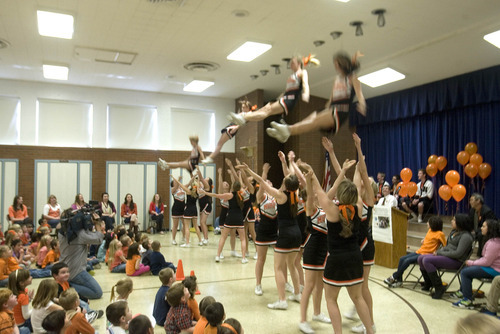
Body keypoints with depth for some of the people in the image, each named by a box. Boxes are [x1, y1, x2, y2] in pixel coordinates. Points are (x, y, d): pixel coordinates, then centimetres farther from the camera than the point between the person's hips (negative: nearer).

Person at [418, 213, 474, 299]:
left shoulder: (465, 236, -15)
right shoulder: (454, 232, 14)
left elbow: (458, 253, -23)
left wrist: (441, 253, -17)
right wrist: (438, 251, 2)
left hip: (456, 261, -10)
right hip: (446, 256, 10)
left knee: (427, 260, -26)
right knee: (421, 258, 1)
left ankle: (439, 288, -15)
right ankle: (428, 283, 18)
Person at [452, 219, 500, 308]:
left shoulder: (493, 243, -24)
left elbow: (486, 262, -23)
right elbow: (486, 258, 13)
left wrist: (471, 263, -10)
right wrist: (472, 262, 3)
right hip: (491, 265, 11)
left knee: (464, 272, -14)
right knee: (467, 269, 21)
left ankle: (467, 300, -11)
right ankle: (462, 292, 28)